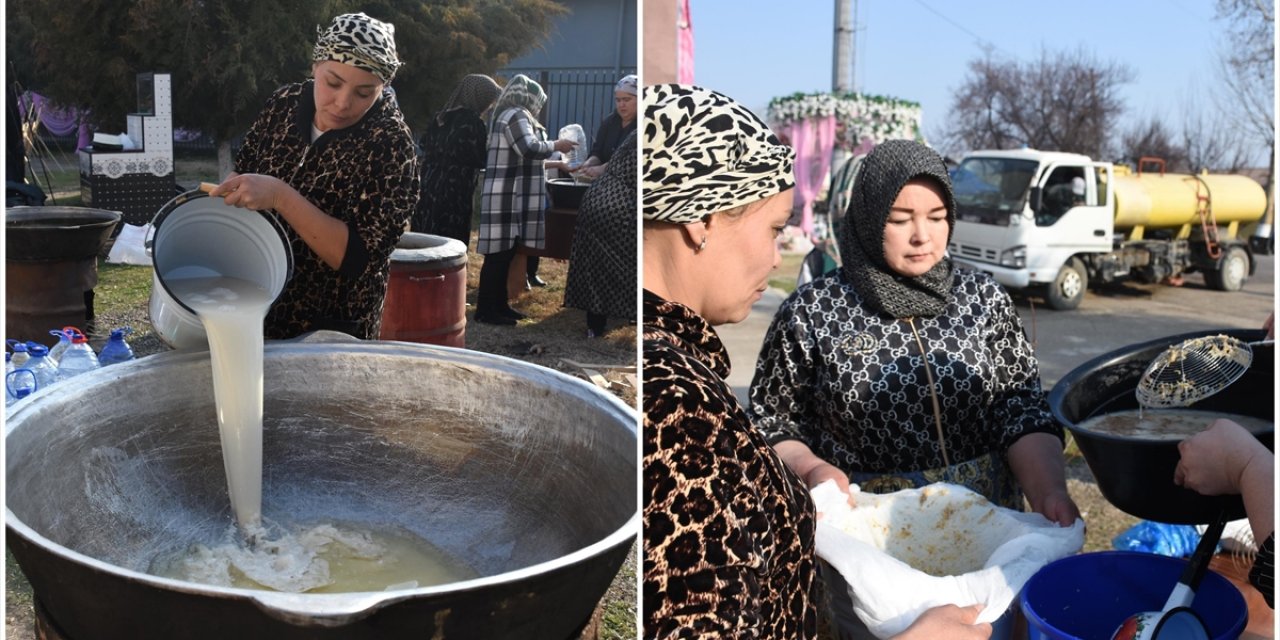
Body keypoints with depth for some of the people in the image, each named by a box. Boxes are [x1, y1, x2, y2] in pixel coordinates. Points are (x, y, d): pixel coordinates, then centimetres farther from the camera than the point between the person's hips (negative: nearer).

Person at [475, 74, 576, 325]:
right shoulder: (517, 116, -11)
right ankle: (485, 310, -3)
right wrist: (556, 145, -9)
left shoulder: (506, 115, 21)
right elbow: (529, 148, -24)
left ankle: (498, 305, 20)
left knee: (504, 253, 14)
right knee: (499, 254, -7)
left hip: (508, 196, 10)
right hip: (507, 197, -10)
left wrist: (552, 163, 29)